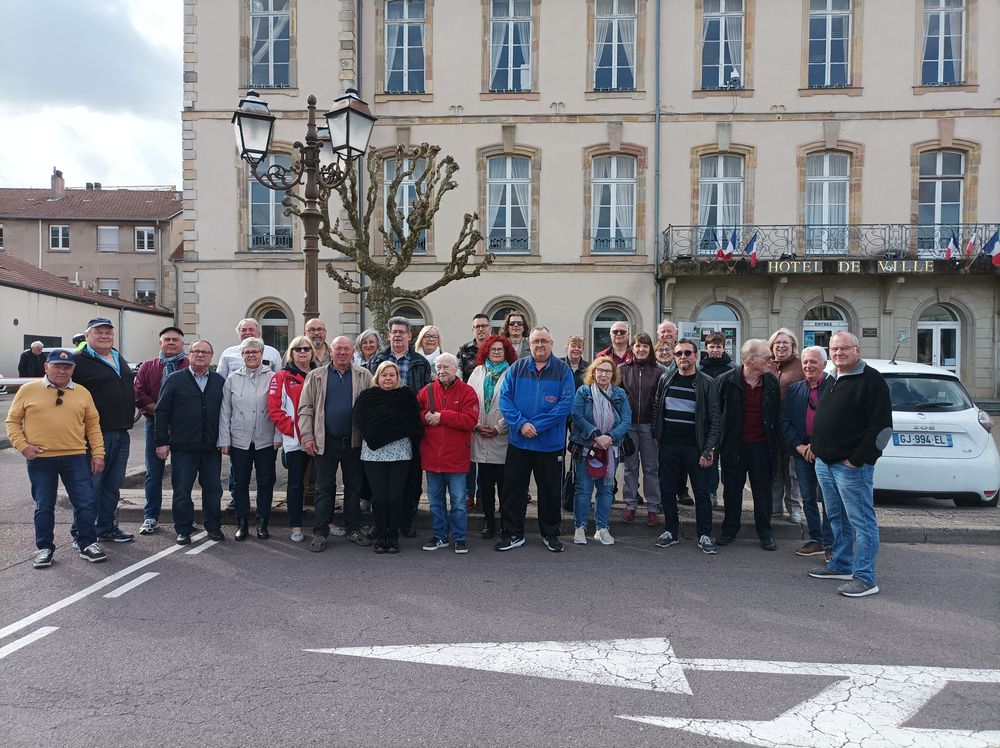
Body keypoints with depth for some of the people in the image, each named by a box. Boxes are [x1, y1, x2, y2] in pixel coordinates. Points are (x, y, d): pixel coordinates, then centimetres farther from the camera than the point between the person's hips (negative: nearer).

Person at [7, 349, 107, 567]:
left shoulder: (82, 393, 8)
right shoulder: (28, 390, 2)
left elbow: (93, 425, 11)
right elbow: (13, 421, 7)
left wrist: (98, 453, 5)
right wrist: (23, 445, -7)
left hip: (75, 457, 1)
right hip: (40, 459, -1)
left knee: (86, 502, 0)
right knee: (44, 506, 8)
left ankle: (88, 544, 15)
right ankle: (44, 548, 22)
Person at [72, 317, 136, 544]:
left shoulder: (120, 359, 16)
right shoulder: (79, 361, -8)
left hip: (121, 433, 7)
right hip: (95, 434, -7)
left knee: (113, 485, 15)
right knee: (91, 485, -1)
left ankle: (107, 528, 26)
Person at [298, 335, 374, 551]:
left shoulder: (364, 376, 6)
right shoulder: (316, 376, 5)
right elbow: (305, 408, 3)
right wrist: (307, 437, -5)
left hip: (354, 442, 1)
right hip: (326, 442, -1)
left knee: (354, 487, 10)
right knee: (324, 488, 5)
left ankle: (354, 529, 21)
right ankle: (320, 533, 12)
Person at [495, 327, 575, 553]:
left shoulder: (562, 370, -3)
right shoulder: (517, 368, 3)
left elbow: (565, 404, -12)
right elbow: (505, 398, -3)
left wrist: (536, 425, -16)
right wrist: (521, 424, -17)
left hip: (551, 443, -1)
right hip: (518, 441, 2)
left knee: (550, 490, 10)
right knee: (513, 488, 7)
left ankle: (550, 534, 27)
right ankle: (513, 534, 21)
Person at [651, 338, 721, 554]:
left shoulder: (706, 383, -4)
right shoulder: (665, 379, 6)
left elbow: (714, 419, -6)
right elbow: (656, 409, 13)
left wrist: (708, 450, -12)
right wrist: (656, 435, 6)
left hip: (694, 447, -3)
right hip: (668, 446, 3)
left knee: (701, 491, 3)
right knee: (667, 489, 8)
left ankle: (704, 535, 13)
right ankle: (671, 531, 21)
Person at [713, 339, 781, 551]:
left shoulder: (772, 382, 0)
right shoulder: (726, 381, -9)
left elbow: (776, 414, 7)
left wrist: (776, 443, 5)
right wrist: (717, 441, -3)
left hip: (762, 445, 2)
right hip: (734, 444, -2)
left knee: (763, 490, 9)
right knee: (732, 489, 9)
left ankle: (765, 532, 21)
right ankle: (730, 529, 22)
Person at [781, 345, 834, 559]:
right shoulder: (794, 390, 11)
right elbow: (785, 421, 8)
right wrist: (798, 446, -4)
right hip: (802, 452, 5)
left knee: (827, 499, -3)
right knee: (808, 499, 11)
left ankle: (830, 544, 5)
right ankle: (816, 541, 22)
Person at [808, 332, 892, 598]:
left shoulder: (870, 380, -12)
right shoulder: (832, 380, 16)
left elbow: (881, 425, -17)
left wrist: (857, 459, -18)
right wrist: (817, 447, 15)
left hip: (851, 466, -9)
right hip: (824, 463, 9)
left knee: (861, 521, -3)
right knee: (837, 519, 18)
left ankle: (865, 578, 3)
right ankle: (841, 565, 30)